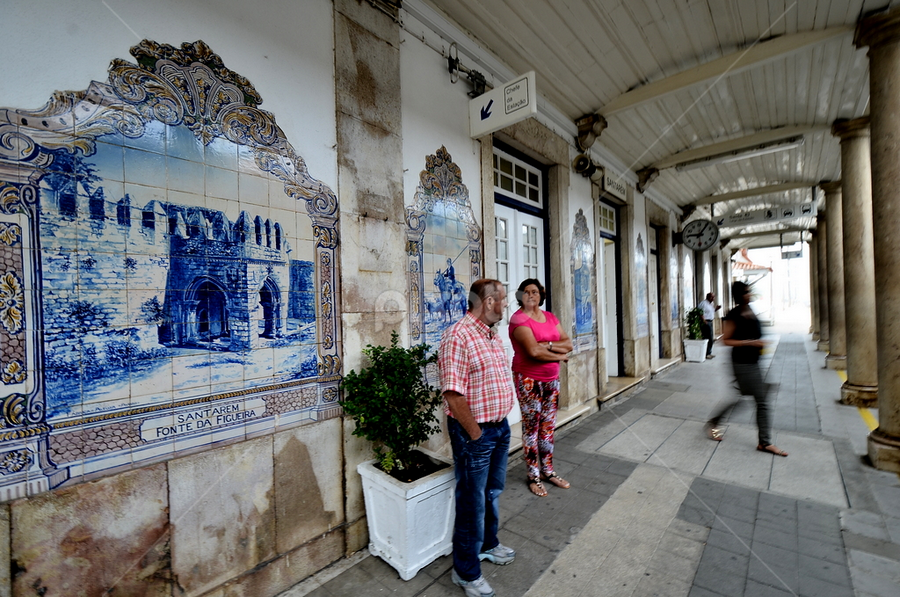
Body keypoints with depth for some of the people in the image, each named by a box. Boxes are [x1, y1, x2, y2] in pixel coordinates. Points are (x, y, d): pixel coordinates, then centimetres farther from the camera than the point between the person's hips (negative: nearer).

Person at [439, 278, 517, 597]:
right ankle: (466, 571, 30)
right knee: (472, 501, 8)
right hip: (474, 432, -9)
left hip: (500, 427, 9)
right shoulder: (458, 336, -23)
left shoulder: (492, 334, 8)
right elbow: (453, 394, -25)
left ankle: (488, 545, 48)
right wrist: (475, 433, -17)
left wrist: (500, 422, 13)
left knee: (493, 492, 25)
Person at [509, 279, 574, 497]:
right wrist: (560, 355, -9)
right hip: (529, 380, -6)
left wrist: (548, 345, -17)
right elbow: (533, 351, -23)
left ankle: (548, 471, 29)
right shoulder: (518, 319, -12)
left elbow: (568, 343, 1)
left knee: (548, 426, 14)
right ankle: (534, 477, 18)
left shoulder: (550, 317, 9)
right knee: (531, 427, 3)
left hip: (551, 379, 6)